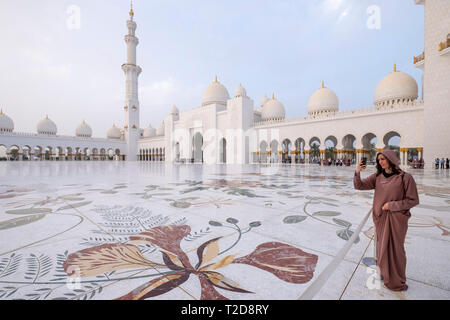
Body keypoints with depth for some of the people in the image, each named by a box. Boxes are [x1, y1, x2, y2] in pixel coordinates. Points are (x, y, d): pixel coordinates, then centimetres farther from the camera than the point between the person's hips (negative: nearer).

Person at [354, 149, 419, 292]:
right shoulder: (377, 177, 2)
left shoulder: (405, 177, -10)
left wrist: (391, 205, -16)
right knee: (382, 247, 16)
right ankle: (385, 273, 37)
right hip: (380, 218, 4)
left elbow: (413, 200, -8)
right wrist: (357, 173, -18)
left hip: (396, 218, -4)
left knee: (395, 249, 9)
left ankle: (396, 282, 29)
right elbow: (359, 186, -2)